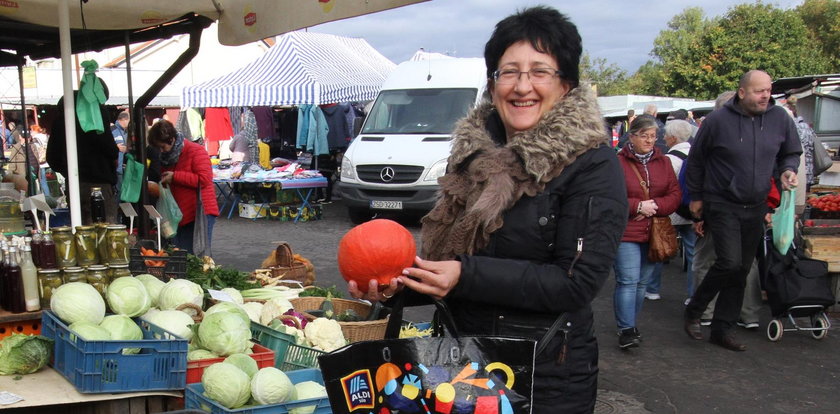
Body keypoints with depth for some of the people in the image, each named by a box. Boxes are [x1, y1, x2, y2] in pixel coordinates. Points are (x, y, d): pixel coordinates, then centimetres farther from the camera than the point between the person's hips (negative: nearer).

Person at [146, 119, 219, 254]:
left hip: (200, 212, -7)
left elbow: (205, 179, -20)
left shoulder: (196, 151, -8)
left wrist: (175, 177, -16)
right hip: (179, 215, 7)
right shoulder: (165, 157, 15)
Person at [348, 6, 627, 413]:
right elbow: (442, 250, 10)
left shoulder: (592, 165, -13)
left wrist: (467, 275, -25)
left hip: (547, 379, -5)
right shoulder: (473, 150, 4)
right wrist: (397, 281, -10)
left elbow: (577, 280, -19)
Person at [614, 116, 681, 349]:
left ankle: (629, 324, 23)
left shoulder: (663, 163, 10)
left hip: (654, 233, 5)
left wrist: (655, 206, -11)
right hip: (626, 233, -5)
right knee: (628, 281, -10)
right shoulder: (619, 163, -6)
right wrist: (638, 206, -15)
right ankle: (626, 330, -5)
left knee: (643, 282, 11)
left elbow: (675, 194, 7)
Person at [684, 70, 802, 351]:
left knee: (741, 270, 8)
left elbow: (792, 153, 16)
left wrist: (787, 170, -6)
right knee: (730, 262, -17)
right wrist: (695, 196, 5)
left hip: (756, 208, 5)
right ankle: (693, 311, 5)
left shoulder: (780, 118, -1)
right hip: (722, 205, -5)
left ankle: (722, 329, 19)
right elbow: (696, 160, 1)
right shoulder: (718, 120, -10)